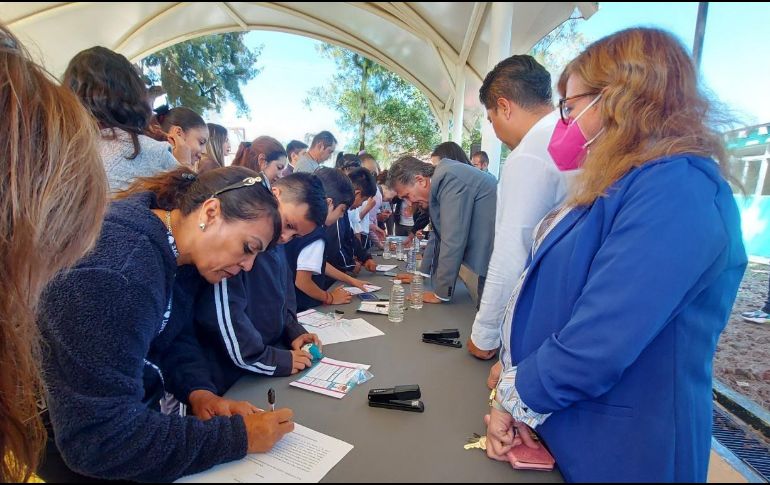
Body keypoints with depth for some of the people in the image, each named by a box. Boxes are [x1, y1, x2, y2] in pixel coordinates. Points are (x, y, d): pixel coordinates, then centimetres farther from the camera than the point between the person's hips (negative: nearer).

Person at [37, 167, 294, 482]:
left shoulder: (169, 254, -4)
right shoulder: (113, 277, -31)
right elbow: (97, 440, -30)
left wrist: (199, 391, -14)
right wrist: (236, 436, -27)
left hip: (130, 417, 7)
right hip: (71, 459, -7)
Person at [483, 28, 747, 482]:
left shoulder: (677, 189, -24)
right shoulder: (625, 185, 8)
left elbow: (598, 343, -30)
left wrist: (515, 396, -14)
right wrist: (518, 376, -1)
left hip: (612, 447, -8)